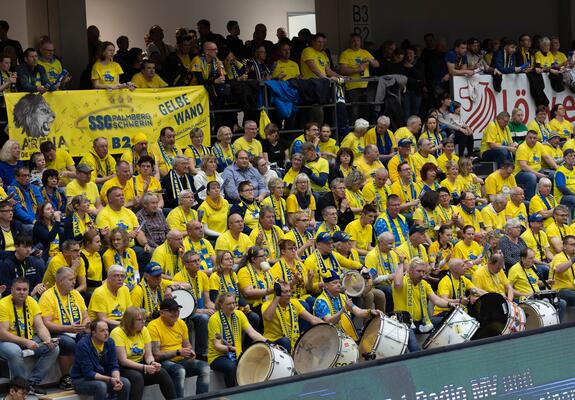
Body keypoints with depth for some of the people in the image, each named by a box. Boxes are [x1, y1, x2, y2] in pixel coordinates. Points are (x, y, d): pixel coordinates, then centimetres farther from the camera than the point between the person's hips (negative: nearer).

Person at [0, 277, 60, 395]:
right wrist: (25, 342, -33)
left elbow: (40, 327, -3)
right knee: (15, 352, -39)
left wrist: (48, 340, -25)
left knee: (54, 349, -14)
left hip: (29, 339, 6)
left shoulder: (31, 302, 0)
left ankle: (32, 382, -8)